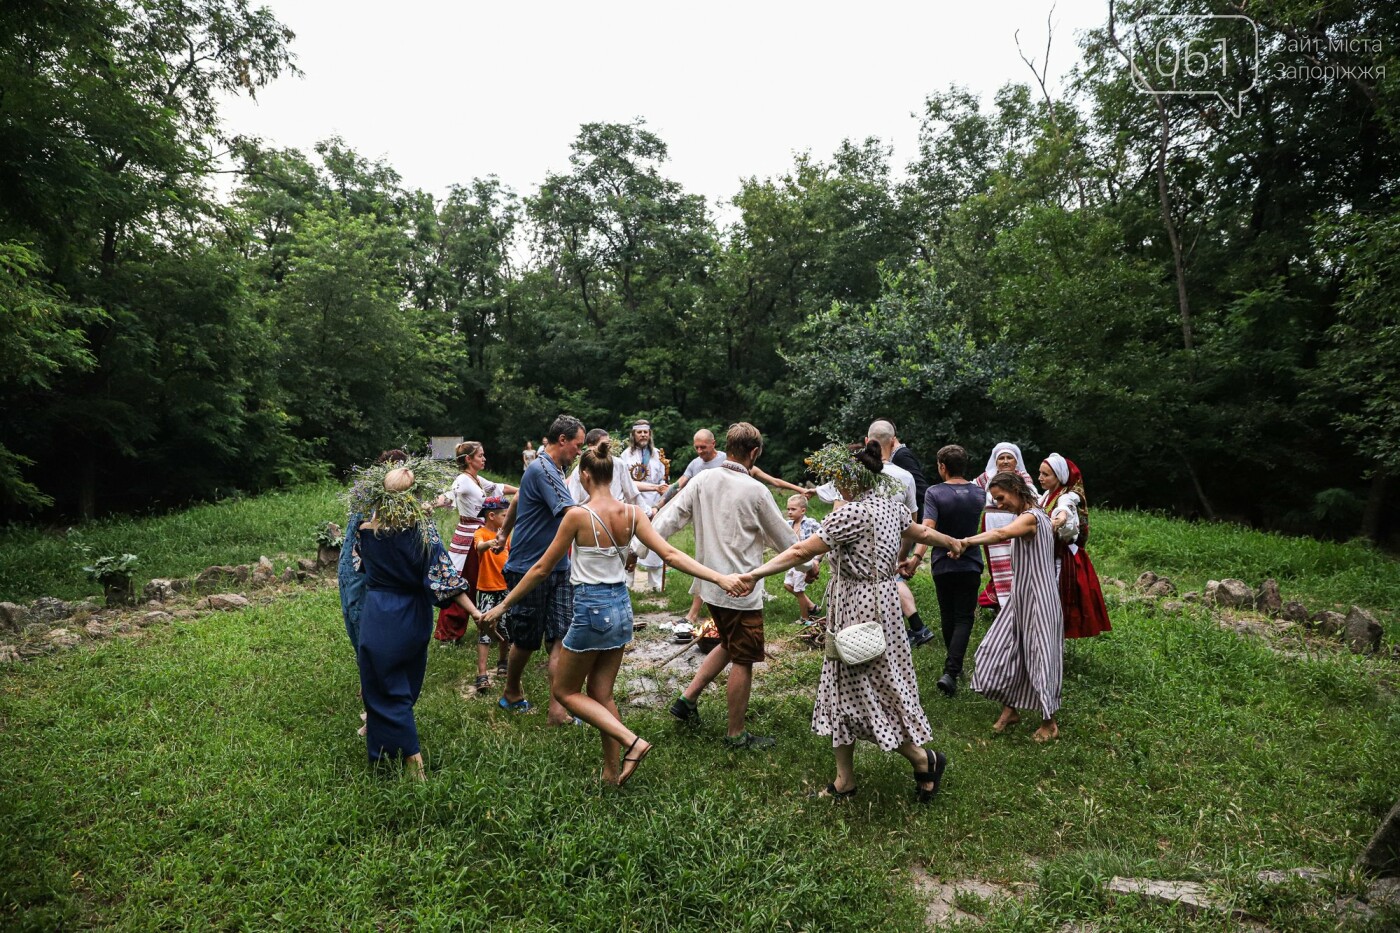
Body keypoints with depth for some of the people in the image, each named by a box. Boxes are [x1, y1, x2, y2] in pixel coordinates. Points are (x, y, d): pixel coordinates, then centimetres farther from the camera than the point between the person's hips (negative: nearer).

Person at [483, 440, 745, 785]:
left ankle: (631, 741, 0)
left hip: (591, 609, -6)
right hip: (621, 607, 6)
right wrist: (720, 578, -8)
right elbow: (671, 554, -10)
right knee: (602, 694, 19)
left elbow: (542, 568, -9)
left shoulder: (579, 515, -16)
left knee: (565, 691, 14)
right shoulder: (633, 514, -3)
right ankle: (612, 771, 25)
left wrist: (504, 605, 2)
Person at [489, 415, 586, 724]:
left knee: (560, 637, -1)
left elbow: (517, 501, 25)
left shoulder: (553, 468, 12)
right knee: (526, 639, 9)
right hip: (529, 568, -8)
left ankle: (558, 708, -1)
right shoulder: (543, 470, -19)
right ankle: (511, 693, 33)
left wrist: (502, 536, 32)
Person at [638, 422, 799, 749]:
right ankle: (735, 734, 19)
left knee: (729, 646, 26)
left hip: (711, 584, 6)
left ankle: (687, 698, 25)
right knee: (744, 660, 7)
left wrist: (637, 549, -2)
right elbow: (784, 537, -2)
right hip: (741, 589, -6)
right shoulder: (755, 491, -14)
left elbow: (668, 518, -7)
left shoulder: (703, 480, -2)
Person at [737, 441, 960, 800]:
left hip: (858, 609, -10)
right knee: (844, 689, 15)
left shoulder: (853, 512, -21)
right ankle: (844, 781, 26)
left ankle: (924, 760, 24)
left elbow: (802, 551, -23)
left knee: (872, 692, 6)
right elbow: (921, 532, 24)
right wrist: (952, 542, 45)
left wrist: (755, 574, -22)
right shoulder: (891, 504, 6)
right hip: (882, 599, 10)